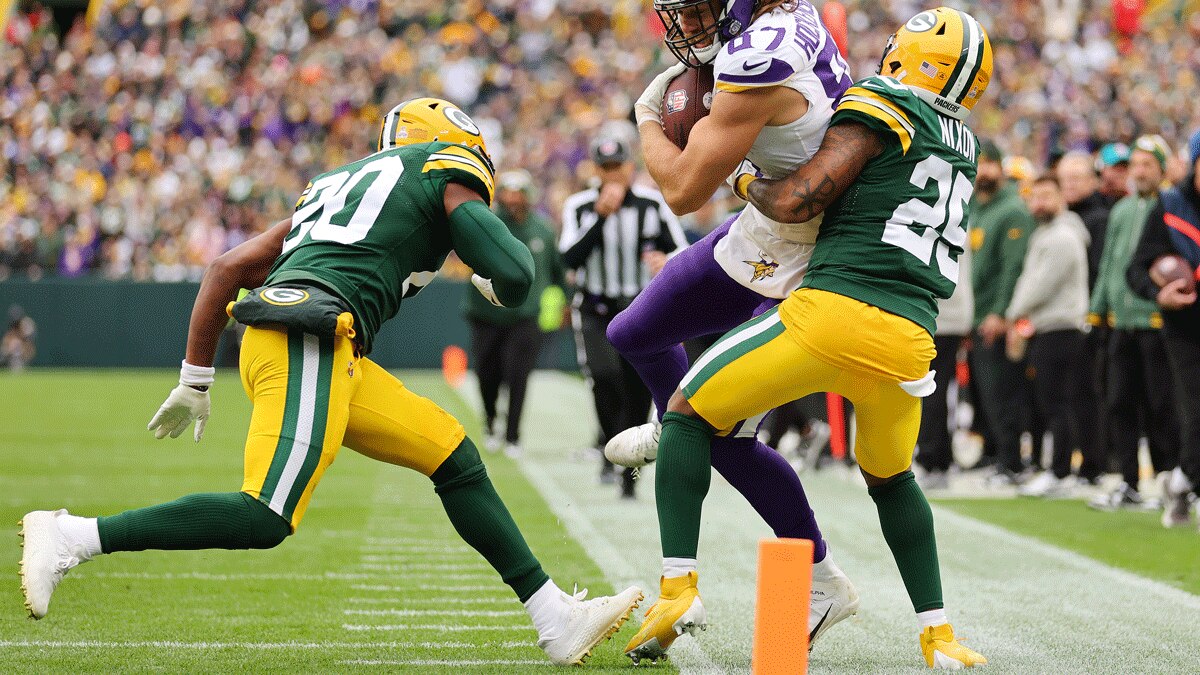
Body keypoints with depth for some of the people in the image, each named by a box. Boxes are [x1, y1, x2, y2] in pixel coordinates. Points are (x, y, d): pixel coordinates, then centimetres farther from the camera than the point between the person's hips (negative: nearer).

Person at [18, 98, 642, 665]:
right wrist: (491, 273, 26)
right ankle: (71, 538, -15)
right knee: (265, 519, -17)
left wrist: (194, 382, 32)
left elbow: (227, 269, 28)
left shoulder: (338, 184, 32)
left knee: (454, 457, 12)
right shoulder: (446, 172, 13)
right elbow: (513, 279, 1)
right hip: (308, 341, -9)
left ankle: (556, 619, 13)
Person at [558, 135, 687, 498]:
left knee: (638, 393, 1)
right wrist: (601, 216, -24)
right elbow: (570, 259, -17)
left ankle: (628, 475, 15)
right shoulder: (579, 206, -4)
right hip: (596, 312, -1)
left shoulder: (653, 204, -2)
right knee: (603, 375, -28)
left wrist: (667, 262, -23)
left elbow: (682, 253, 1)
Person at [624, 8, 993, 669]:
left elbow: (797, 200, -8)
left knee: (688, 412, 10)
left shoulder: (881, 106, 0)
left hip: (833, 310, -6)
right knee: (890, 479, 31)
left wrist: (748, 180, 14)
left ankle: (679, 585, -2)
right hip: (909, 339, 6)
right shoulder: (962, 143, 22)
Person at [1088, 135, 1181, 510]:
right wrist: (1098, 308, 18)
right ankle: (1128, 484, 13)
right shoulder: (1122, 211, 17)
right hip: (1122, 321, 7)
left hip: (1157, 321, -7)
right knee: (1120, 403, 7)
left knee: (1161, 406, -3)